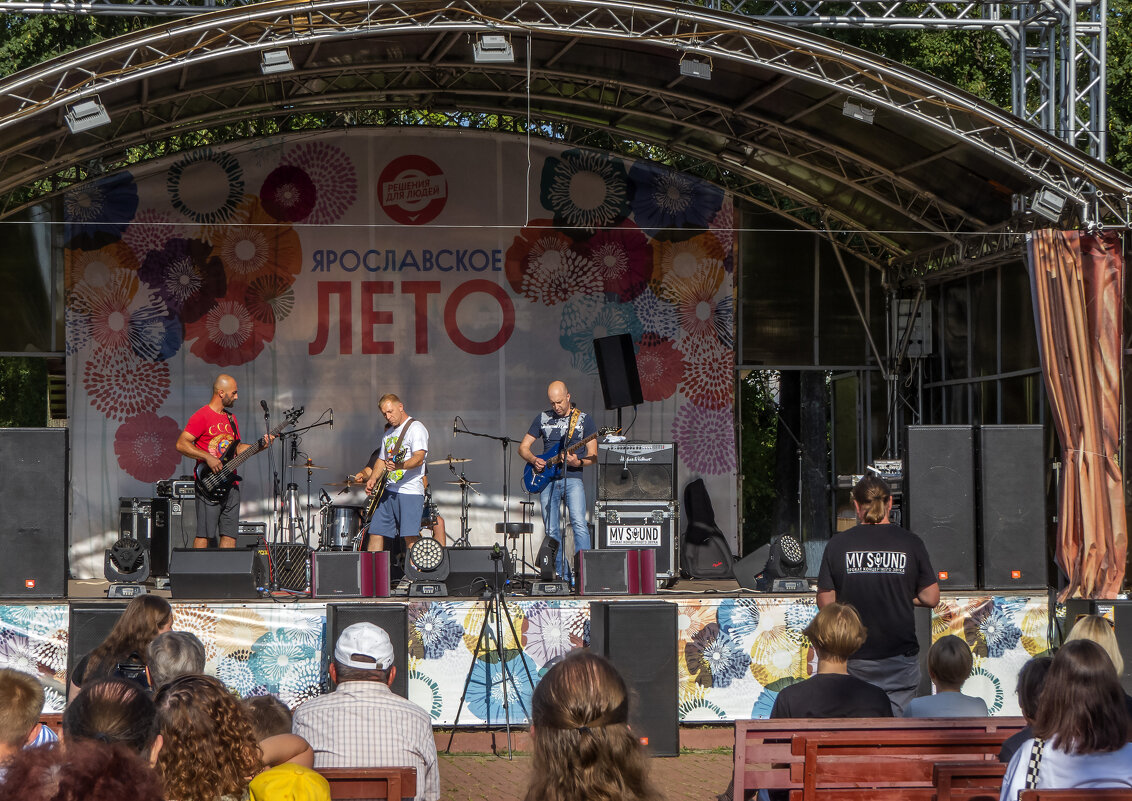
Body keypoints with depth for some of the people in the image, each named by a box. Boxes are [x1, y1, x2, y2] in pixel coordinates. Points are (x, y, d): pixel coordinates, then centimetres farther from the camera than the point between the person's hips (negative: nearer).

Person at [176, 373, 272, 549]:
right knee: (204, 535, -8)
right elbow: (181, 445, -13)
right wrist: (207, 457, -19)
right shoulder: (202, 416, -7)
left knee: (230, 535, 5)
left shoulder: (231, 419, 19)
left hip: (230, 486, 8)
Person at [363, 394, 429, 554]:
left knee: (410, 537, -13)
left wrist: (399, 466, -36)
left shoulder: (416, 428, -5)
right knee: (375, 532, 5)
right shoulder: (388, 434, 20)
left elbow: (419, 458, -18)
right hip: (389, 491, 8)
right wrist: (373, 478, 8)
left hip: (410, 492, -8)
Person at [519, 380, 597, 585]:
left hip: (573, 478, -3)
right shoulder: (543, 418, 12)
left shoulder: (584, 419, 5)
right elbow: (523, 447, 16)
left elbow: (593, 457, 3)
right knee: (551, 531, 0)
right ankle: (564, 577, 7)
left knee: (579, 523, -19)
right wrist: (534, 460, -4)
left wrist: (578, 462, -17)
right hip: (547, 479, 3)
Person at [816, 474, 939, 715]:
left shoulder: (838, 544, -3)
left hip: (853, 658, 0)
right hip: (899, 658, 0)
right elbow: (931, 598, 2)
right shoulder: (910, 543, -2)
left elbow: (825, 602, 0)